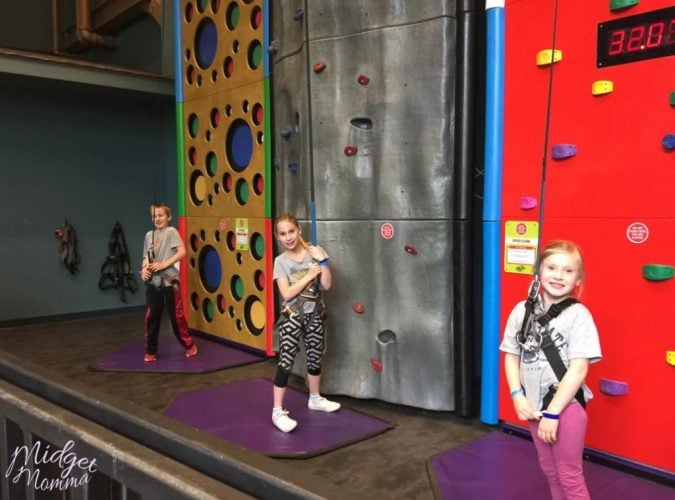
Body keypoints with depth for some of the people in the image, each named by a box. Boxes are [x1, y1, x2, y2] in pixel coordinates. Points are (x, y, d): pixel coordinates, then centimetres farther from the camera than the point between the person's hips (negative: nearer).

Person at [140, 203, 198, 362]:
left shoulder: (171, 231, -4)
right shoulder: (149, 235, 13)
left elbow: (182, 251, -16)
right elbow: (146, 257, 16)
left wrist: (164, 264, -20)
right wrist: (144, 268, -5)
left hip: (169, 280, -5)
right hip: (153, 281, 5)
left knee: (176, 315, 3)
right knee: (151, 317, 6)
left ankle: (189, 345, 19)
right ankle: (150, 351, 17)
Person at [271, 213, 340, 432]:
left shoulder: (313, 252, -3)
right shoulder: (281, 261, -8)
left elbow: (327, 285, -8)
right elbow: (287, 293, -18)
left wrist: (323, 261, -17)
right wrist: (309, 275, -17)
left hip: (314, 315, 4)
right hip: (292, 317, -3)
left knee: (315, 358, 16)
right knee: (286, 362, -6)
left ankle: (315, 398, 37)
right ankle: (277, 411, 1)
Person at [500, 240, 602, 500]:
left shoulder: (578, 315, -14)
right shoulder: (522, 310, -1)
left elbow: (578, 369, -17)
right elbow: (511, 356, 5)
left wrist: (553, 412, -17)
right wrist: (517, 396, -7)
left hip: (566, 407, -5)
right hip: (535, 405, 5)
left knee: (570, 476, 8)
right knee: (549, 469, 20)